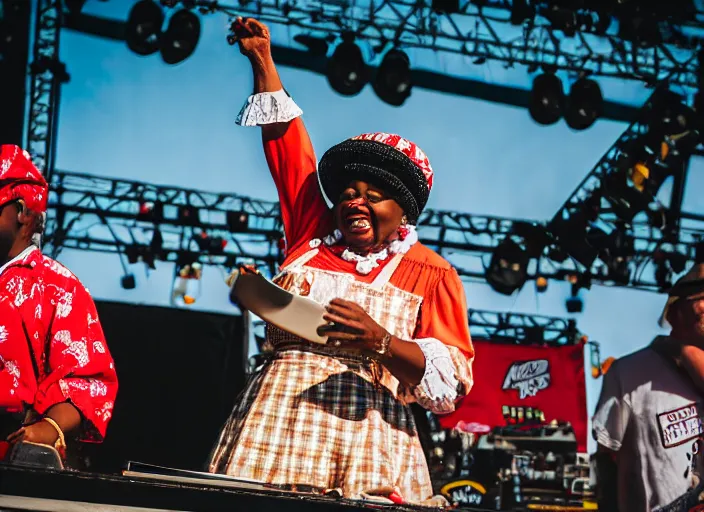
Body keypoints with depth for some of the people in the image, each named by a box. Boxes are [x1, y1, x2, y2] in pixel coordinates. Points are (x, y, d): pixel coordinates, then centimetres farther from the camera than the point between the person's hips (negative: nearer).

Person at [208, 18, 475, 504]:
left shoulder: (431, 273, 8)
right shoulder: (312, 237, 18)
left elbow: (452, 380, -1)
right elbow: (287, 140, 25)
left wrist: (380, 342, -16)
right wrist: (263, 60, 30)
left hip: (367, 442, -2)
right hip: (274, 429, 2)